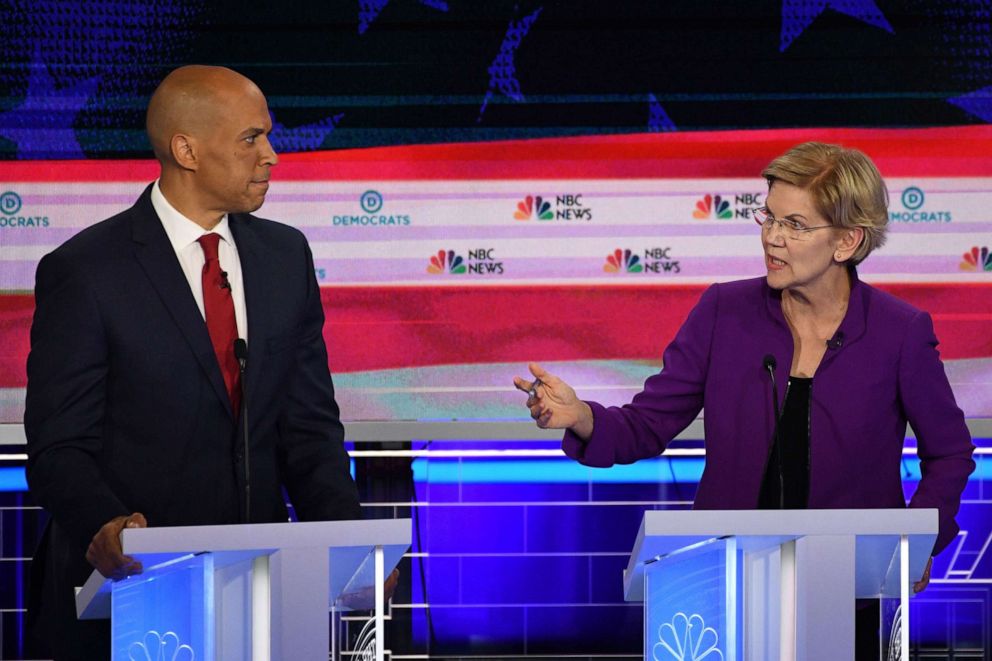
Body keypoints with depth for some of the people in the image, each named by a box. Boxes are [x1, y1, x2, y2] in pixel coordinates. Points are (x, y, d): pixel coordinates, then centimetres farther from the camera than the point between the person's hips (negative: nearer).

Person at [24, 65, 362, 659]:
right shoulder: (82, 272, -7)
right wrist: (105, 526, -29)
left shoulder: (285, 255, 10)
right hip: (130, 586, -4)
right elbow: (58, 447, -8)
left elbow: (310, 426, 10)